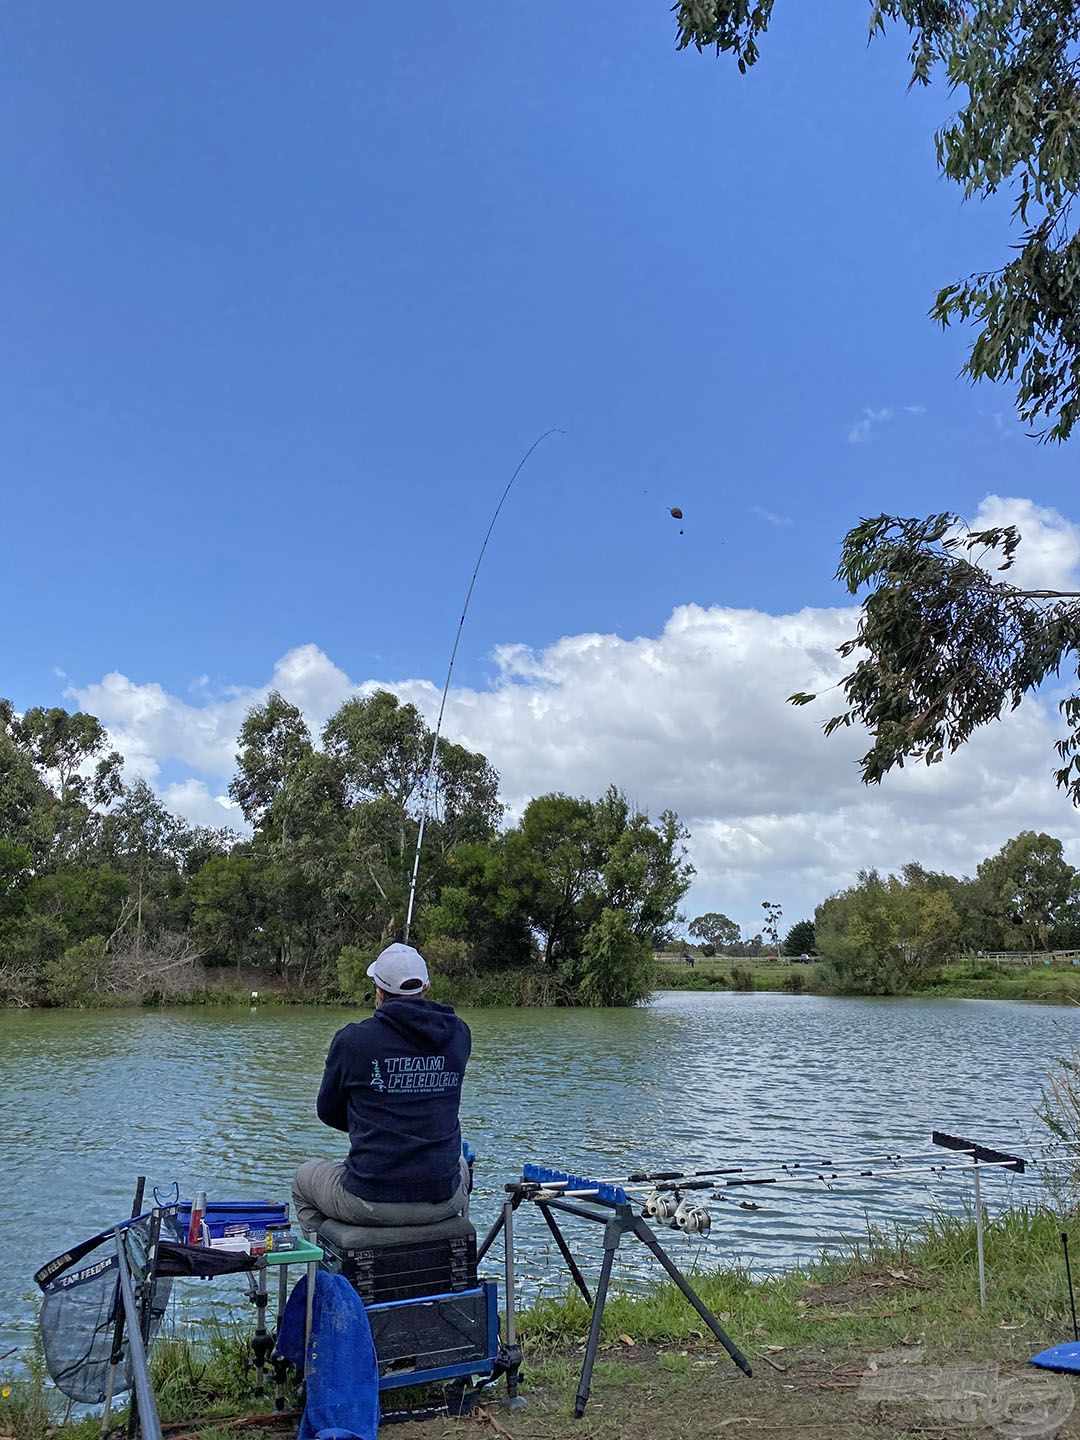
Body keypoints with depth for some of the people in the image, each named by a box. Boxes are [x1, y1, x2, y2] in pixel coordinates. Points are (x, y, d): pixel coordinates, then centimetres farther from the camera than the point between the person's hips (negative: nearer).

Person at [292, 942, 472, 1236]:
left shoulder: (352, 1039, -11)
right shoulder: (458, 1035, -3)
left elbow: (328, 1112, 5)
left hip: (369, 1202, -3)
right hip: (441, 1203, 3)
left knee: (304, 1179, 29)